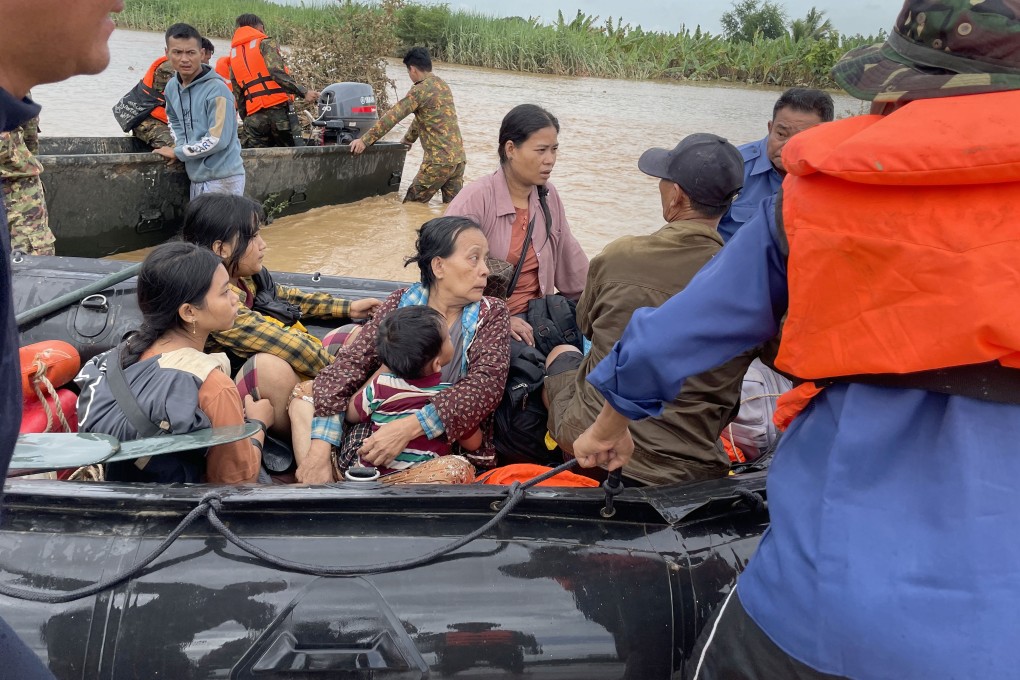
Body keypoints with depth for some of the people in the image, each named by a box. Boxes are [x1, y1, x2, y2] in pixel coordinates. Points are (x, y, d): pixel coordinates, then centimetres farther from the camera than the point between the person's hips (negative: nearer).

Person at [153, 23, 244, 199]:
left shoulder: (216, 89, -17)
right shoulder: (171, 87, 5)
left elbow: (217, 140, -21)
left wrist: (177, 152, -11)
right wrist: (181, 144, 4)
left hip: (222, 179, -8)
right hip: (196, 178, 8)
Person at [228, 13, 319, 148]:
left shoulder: (233, 55, 20)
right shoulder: (265, 43, 4)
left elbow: (237, 94, 19)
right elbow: (277, 72, -14)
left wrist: (245, 118, 24)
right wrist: (304, 92, -16)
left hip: (254, 116, 5)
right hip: (279, 108, -5)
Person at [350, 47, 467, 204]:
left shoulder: (420, 89, -9)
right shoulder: (443, 85, 18)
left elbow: (393, 116, -13)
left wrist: (365, 140, -11)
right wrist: (407, 140, 37)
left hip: (439, 159, -8)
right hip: (459, 157, 8)